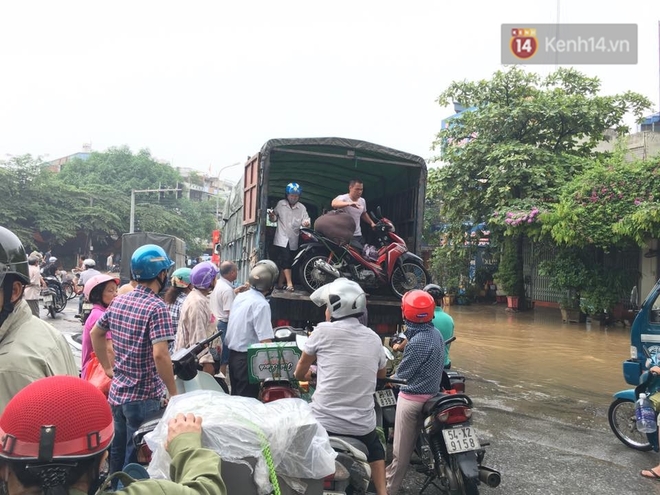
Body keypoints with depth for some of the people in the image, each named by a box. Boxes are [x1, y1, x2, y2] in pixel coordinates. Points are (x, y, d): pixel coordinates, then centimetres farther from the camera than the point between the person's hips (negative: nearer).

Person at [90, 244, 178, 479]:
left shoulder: (118, 301, 4)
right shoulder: (157, 307, -20)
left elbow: (95, 333, 16)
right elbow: (159, 355, -27)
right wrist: (174, 393, -18)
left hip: (117, 392, 8)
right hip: (144, 397, -7)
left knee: (118, 451, 23)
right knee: (137, 459, 7)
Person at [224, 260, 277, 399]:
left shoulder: (240, 297, 4)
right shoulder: (261, 304, -21)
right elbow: (265, 341, -25)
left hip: (233, 354, 8)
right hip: (247, 358, -8)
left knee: (236, 397, 18)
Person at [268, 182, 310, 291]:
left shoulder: (302, 208, 6)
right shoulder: (280, 204, 3)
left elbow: (305, 220, -5)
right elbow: (274, 219, 7)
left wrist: (306, 222, -27)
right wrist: (272, 216, -16)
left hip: (293, 240, 3)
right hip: (281, 238, -3)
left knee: (286, 261, 10)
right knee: (285, 260, -15)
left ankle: (280, 283, 20)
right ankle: (289, 283, -17)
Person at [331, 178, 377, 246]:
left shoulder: (362, 201, 10)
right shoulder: (343, 198, -12)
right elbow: (334, 203, -37)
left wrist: (371, 223, 21)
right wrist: (349, 203, -53)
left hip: (358, 235, 6)